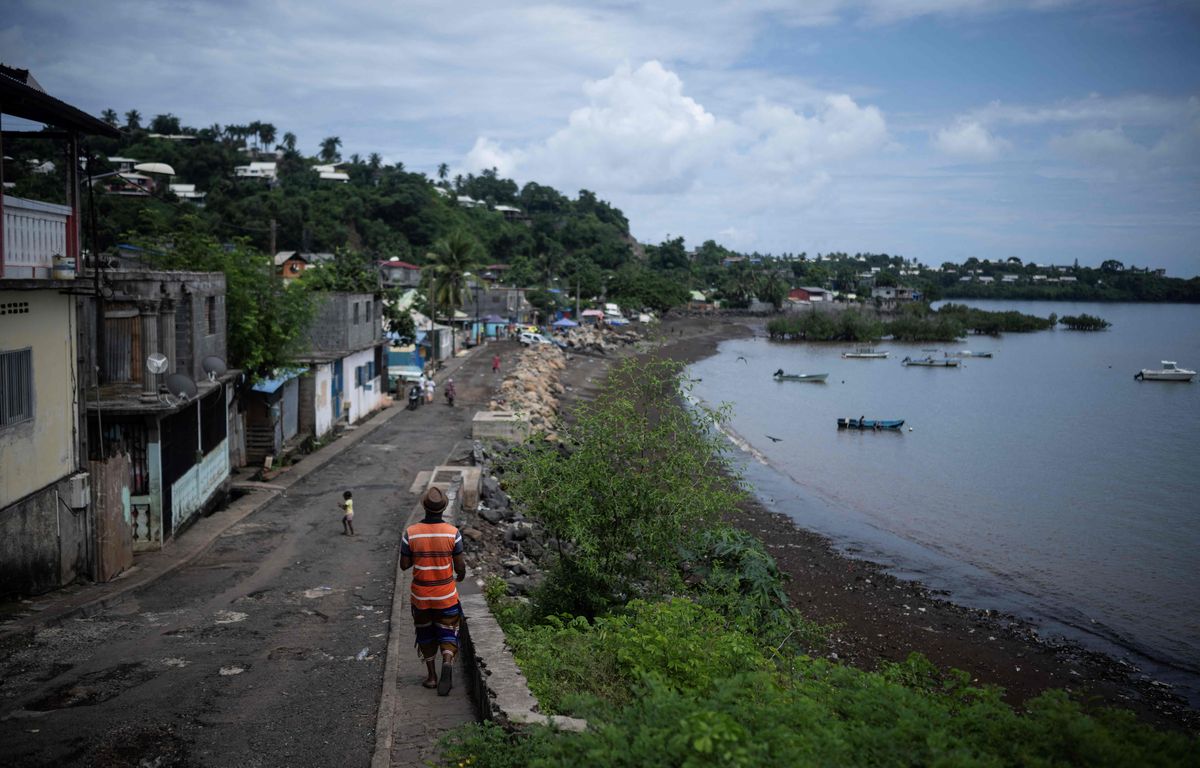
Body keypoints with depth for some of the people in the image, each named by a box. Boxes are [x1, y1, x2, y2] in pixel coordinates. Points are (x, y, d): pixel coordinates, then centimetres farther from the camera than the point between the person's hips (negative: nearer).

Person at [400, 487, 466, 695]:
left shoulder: (410, 533, -12)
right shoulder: (453, 533, -13)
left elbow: (404, 565, -5)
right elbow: (460, 565, -7)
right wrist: (461, 574, 15)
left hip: (420, 596, 1)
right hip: (447, 596, -1)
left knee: (425, 634, 20)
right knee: (447, 633, 11)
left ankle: (431, 675, 26)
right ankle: (447, 662, -17)